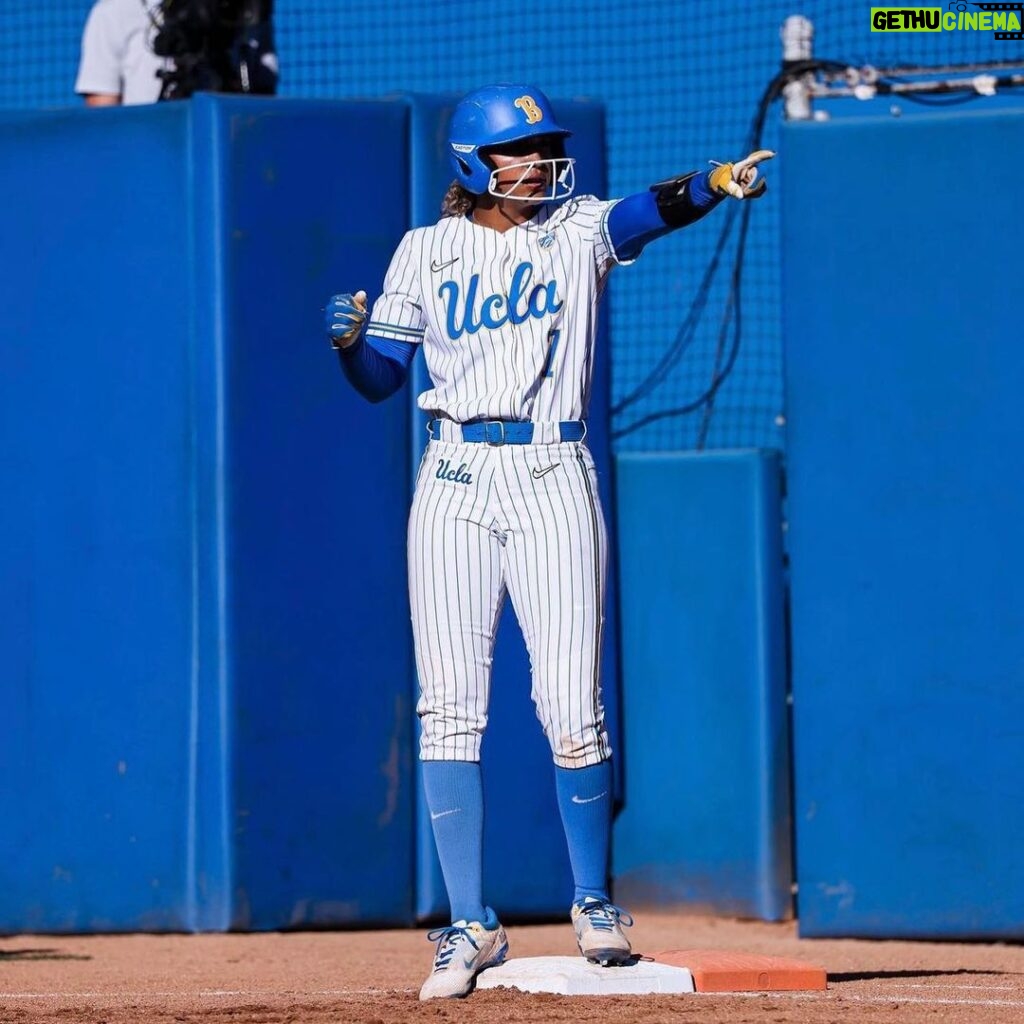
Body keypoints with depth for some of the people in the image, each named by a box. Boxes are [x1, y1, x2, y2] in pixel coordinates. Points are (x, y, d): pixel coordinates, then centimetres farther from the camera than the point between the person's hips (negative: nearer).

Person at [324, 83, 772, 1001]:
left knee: (571, 707, -6)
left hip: (552, 479, -1)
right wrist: (348, 340, -14)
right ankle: (470, 926, 3)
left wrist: (712, 186, -39)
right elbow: (380, 379, 9)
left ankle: (595, 901, 14)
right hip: (454, 485, 2)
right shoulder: (426, 252, 8)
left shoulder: (577, 231, 4)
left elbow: (645, 214, -18)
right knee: (449, 710, -3)